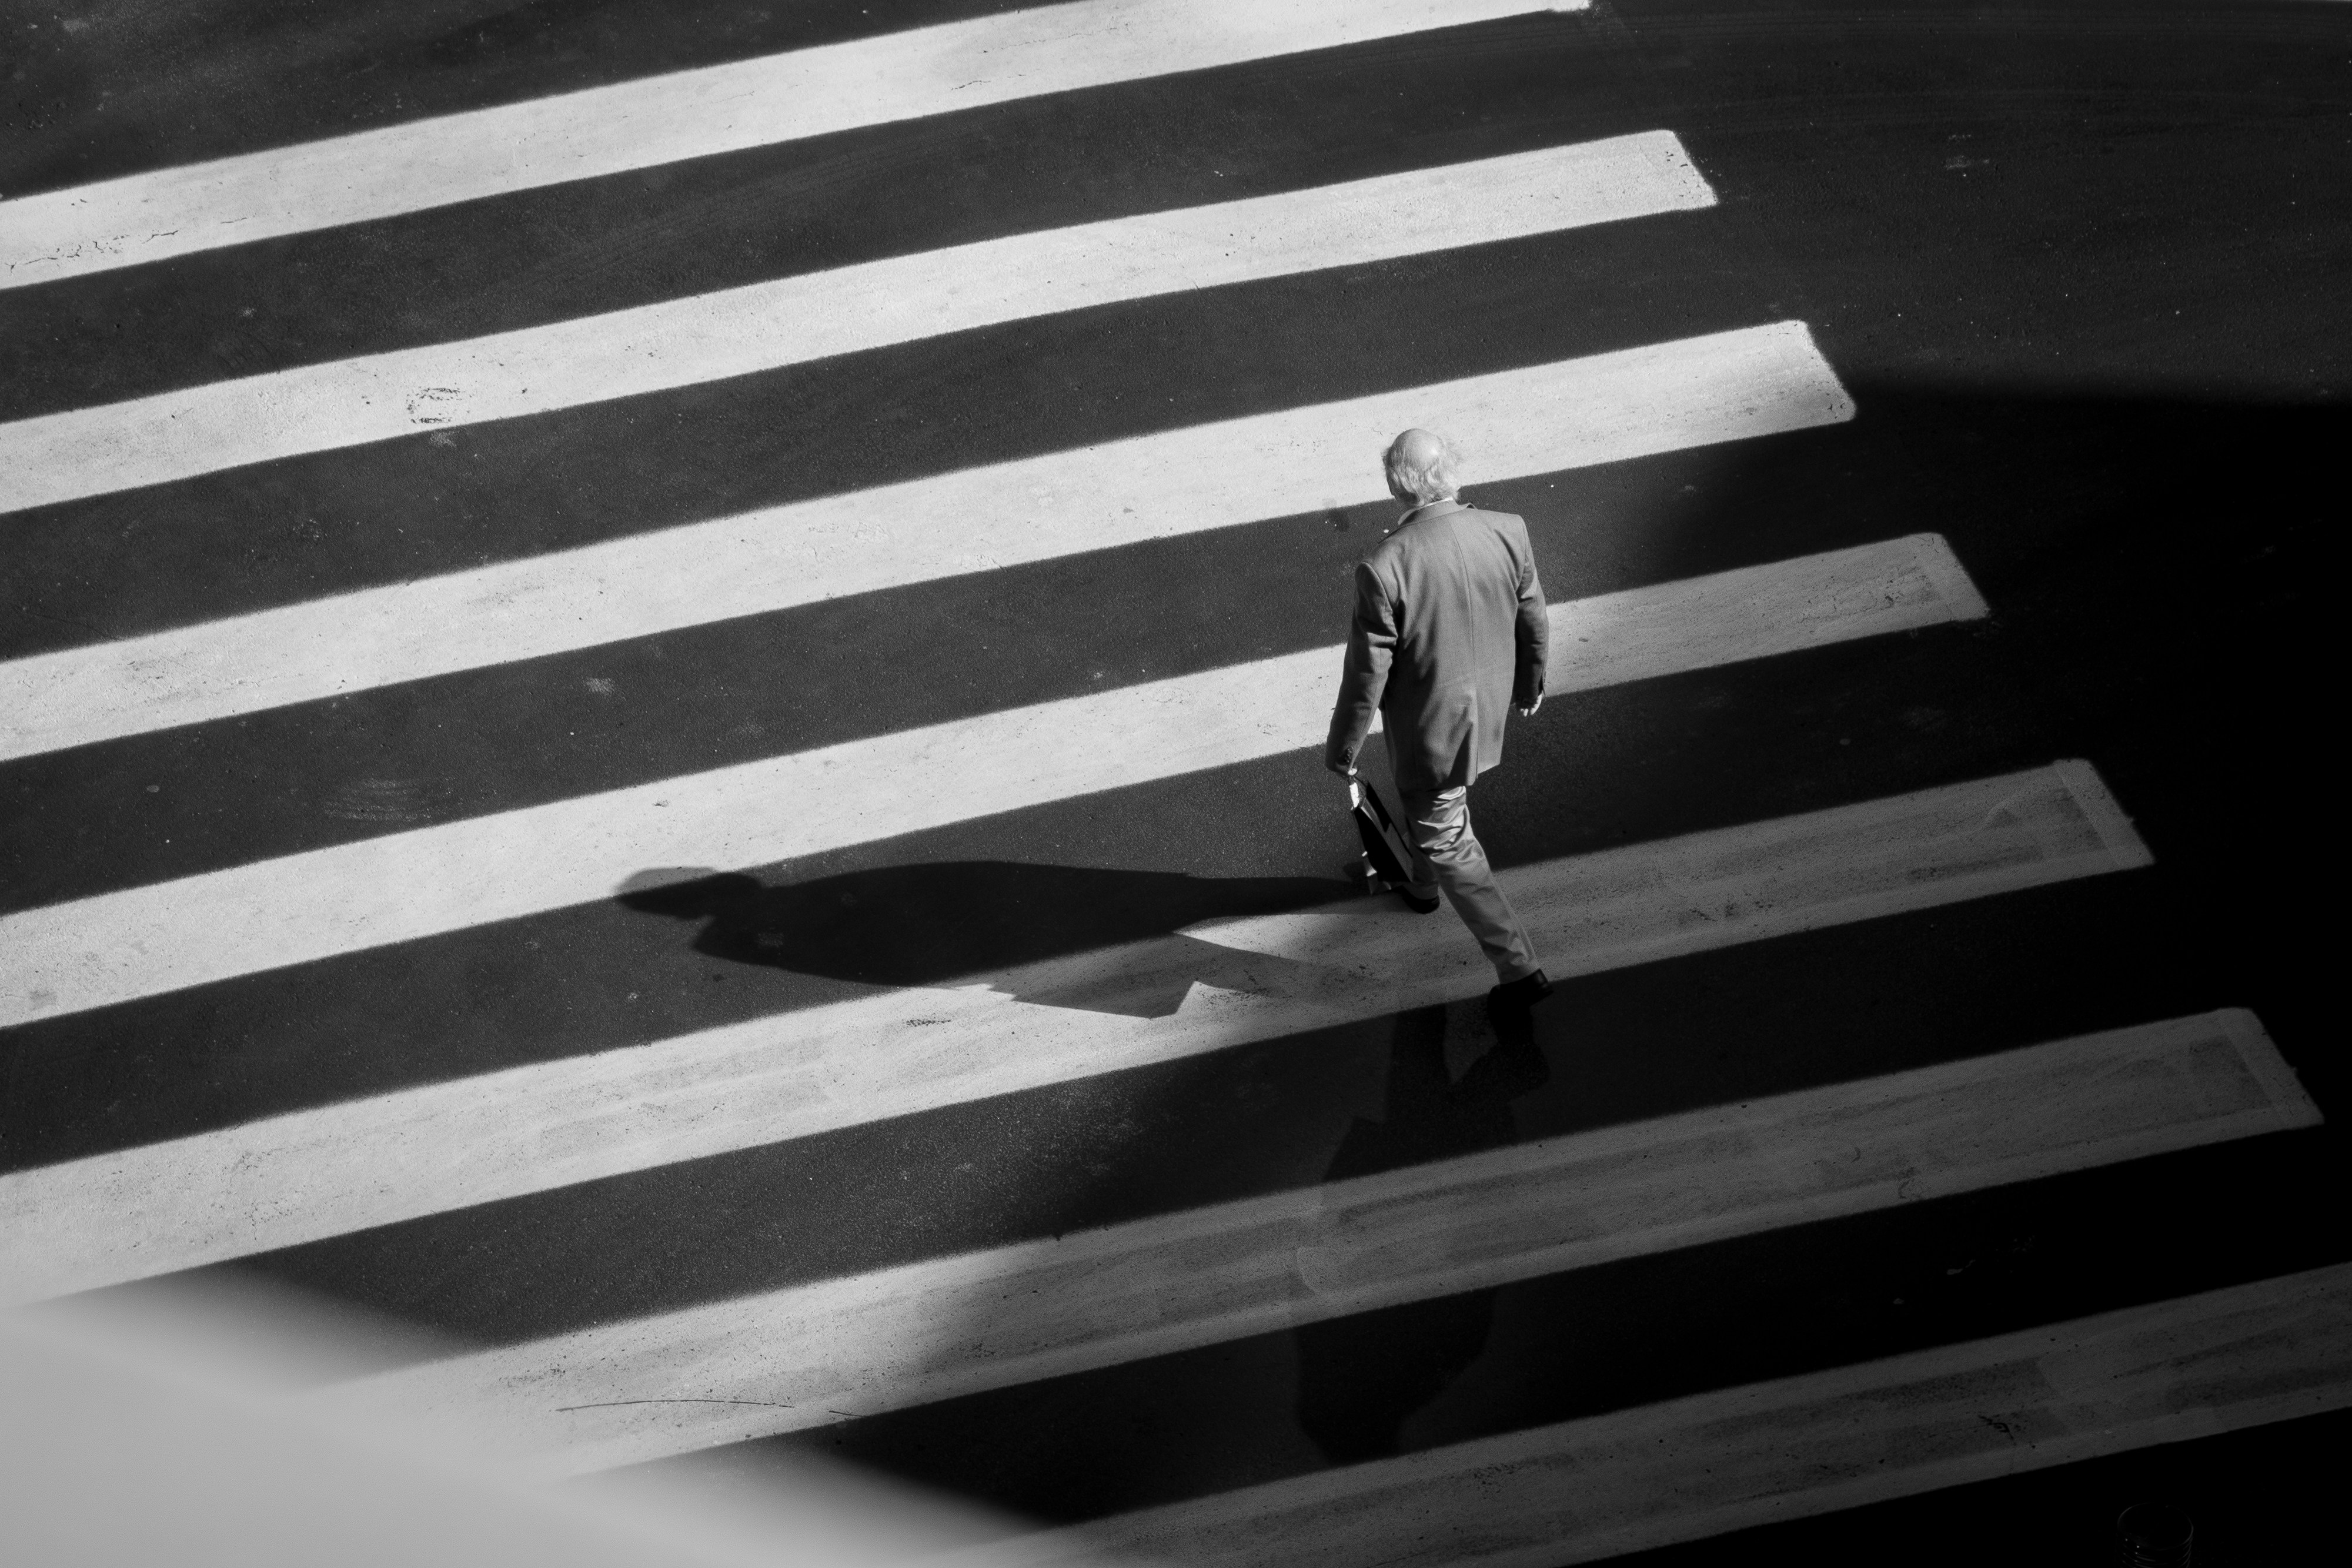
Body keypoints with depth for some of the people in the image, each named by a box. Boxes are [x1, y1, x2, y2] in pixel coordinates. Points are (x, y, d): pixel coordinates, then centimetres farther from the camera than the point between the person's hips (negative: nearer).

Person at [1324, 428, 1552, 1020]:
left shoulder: (1383, 569, -31)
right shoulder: (1507, 532, -17)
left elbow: (1368, 675, -21)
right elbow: (1534, 623, -1)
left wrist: (1342, 749, -4)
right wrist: (1528, 686, 20)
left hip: (1429, 729, -6)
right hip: (1488, 712, 6)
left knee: (1448, 843, 11)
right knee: (1433, 810, 34)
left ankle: (1519, 968, 13)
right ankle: (1424, 886, 60)